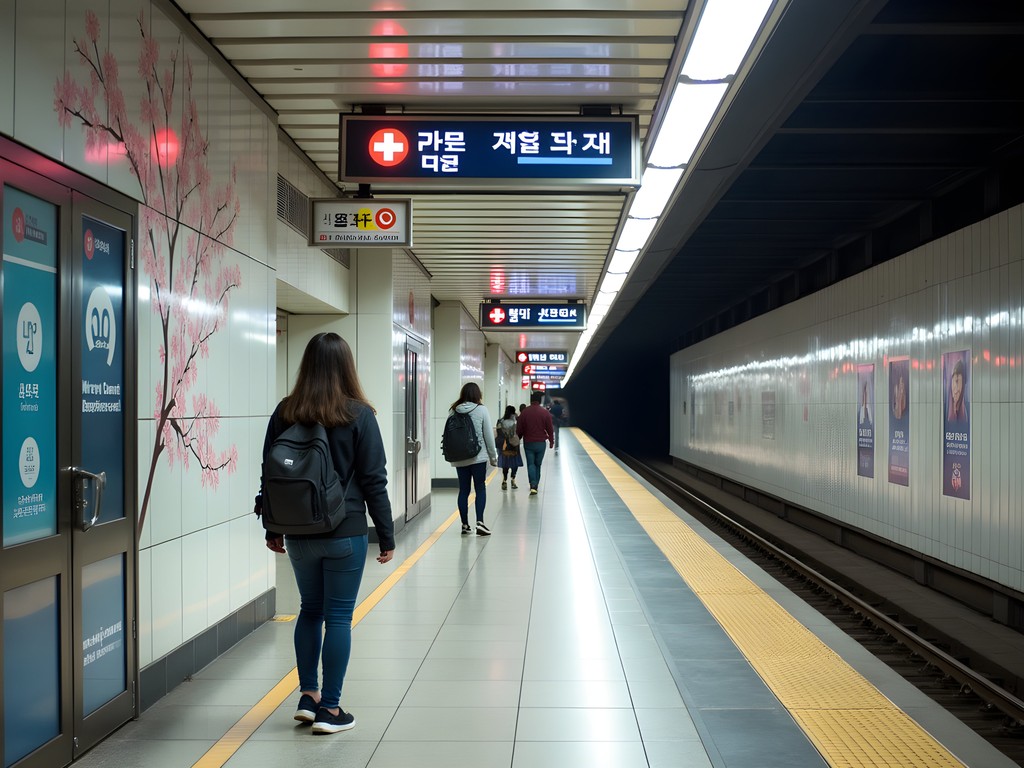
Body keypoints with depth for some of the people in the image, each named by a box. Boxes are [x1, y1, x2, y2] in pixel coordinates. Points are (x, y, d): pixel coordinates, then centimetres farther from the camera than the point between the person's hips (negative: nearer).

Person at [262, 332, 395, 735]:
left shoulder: (284, 412, 1)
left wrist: (273, 528, 18)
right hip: (345, 533, -4)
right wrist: (387, 536, -1)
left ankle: (308, 697, 24)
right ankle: (330, 710, 11)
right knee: (338, 616, 5)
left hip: (297, 533, 4)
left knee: (310, 609, 19)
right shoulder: (359, 415, -10)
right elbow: (374, 480, -9)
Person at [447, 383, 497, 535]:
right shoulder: (481, 410, -6)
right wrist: (493, 456, 4)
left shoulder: (453, 411, 2)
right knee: (480, 488, 5)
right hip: (478, 456, -3)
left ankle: (465, 525, 12)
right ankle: (479, 522, -6)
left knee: (463, 490, 9)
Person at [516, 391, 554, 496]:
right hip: (541, 443, 0)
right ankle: (535, 486, 16)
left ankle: (533, 485, -16)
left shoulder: (524, 413, -4)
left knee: (530, 464, 2)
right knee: (538, 464, 12)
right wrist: (551, 441, 12)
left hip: (528, 443, 0)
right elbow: (550, 429, 0)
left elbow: (519, 429, 1)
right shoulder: (545, 412, -5)